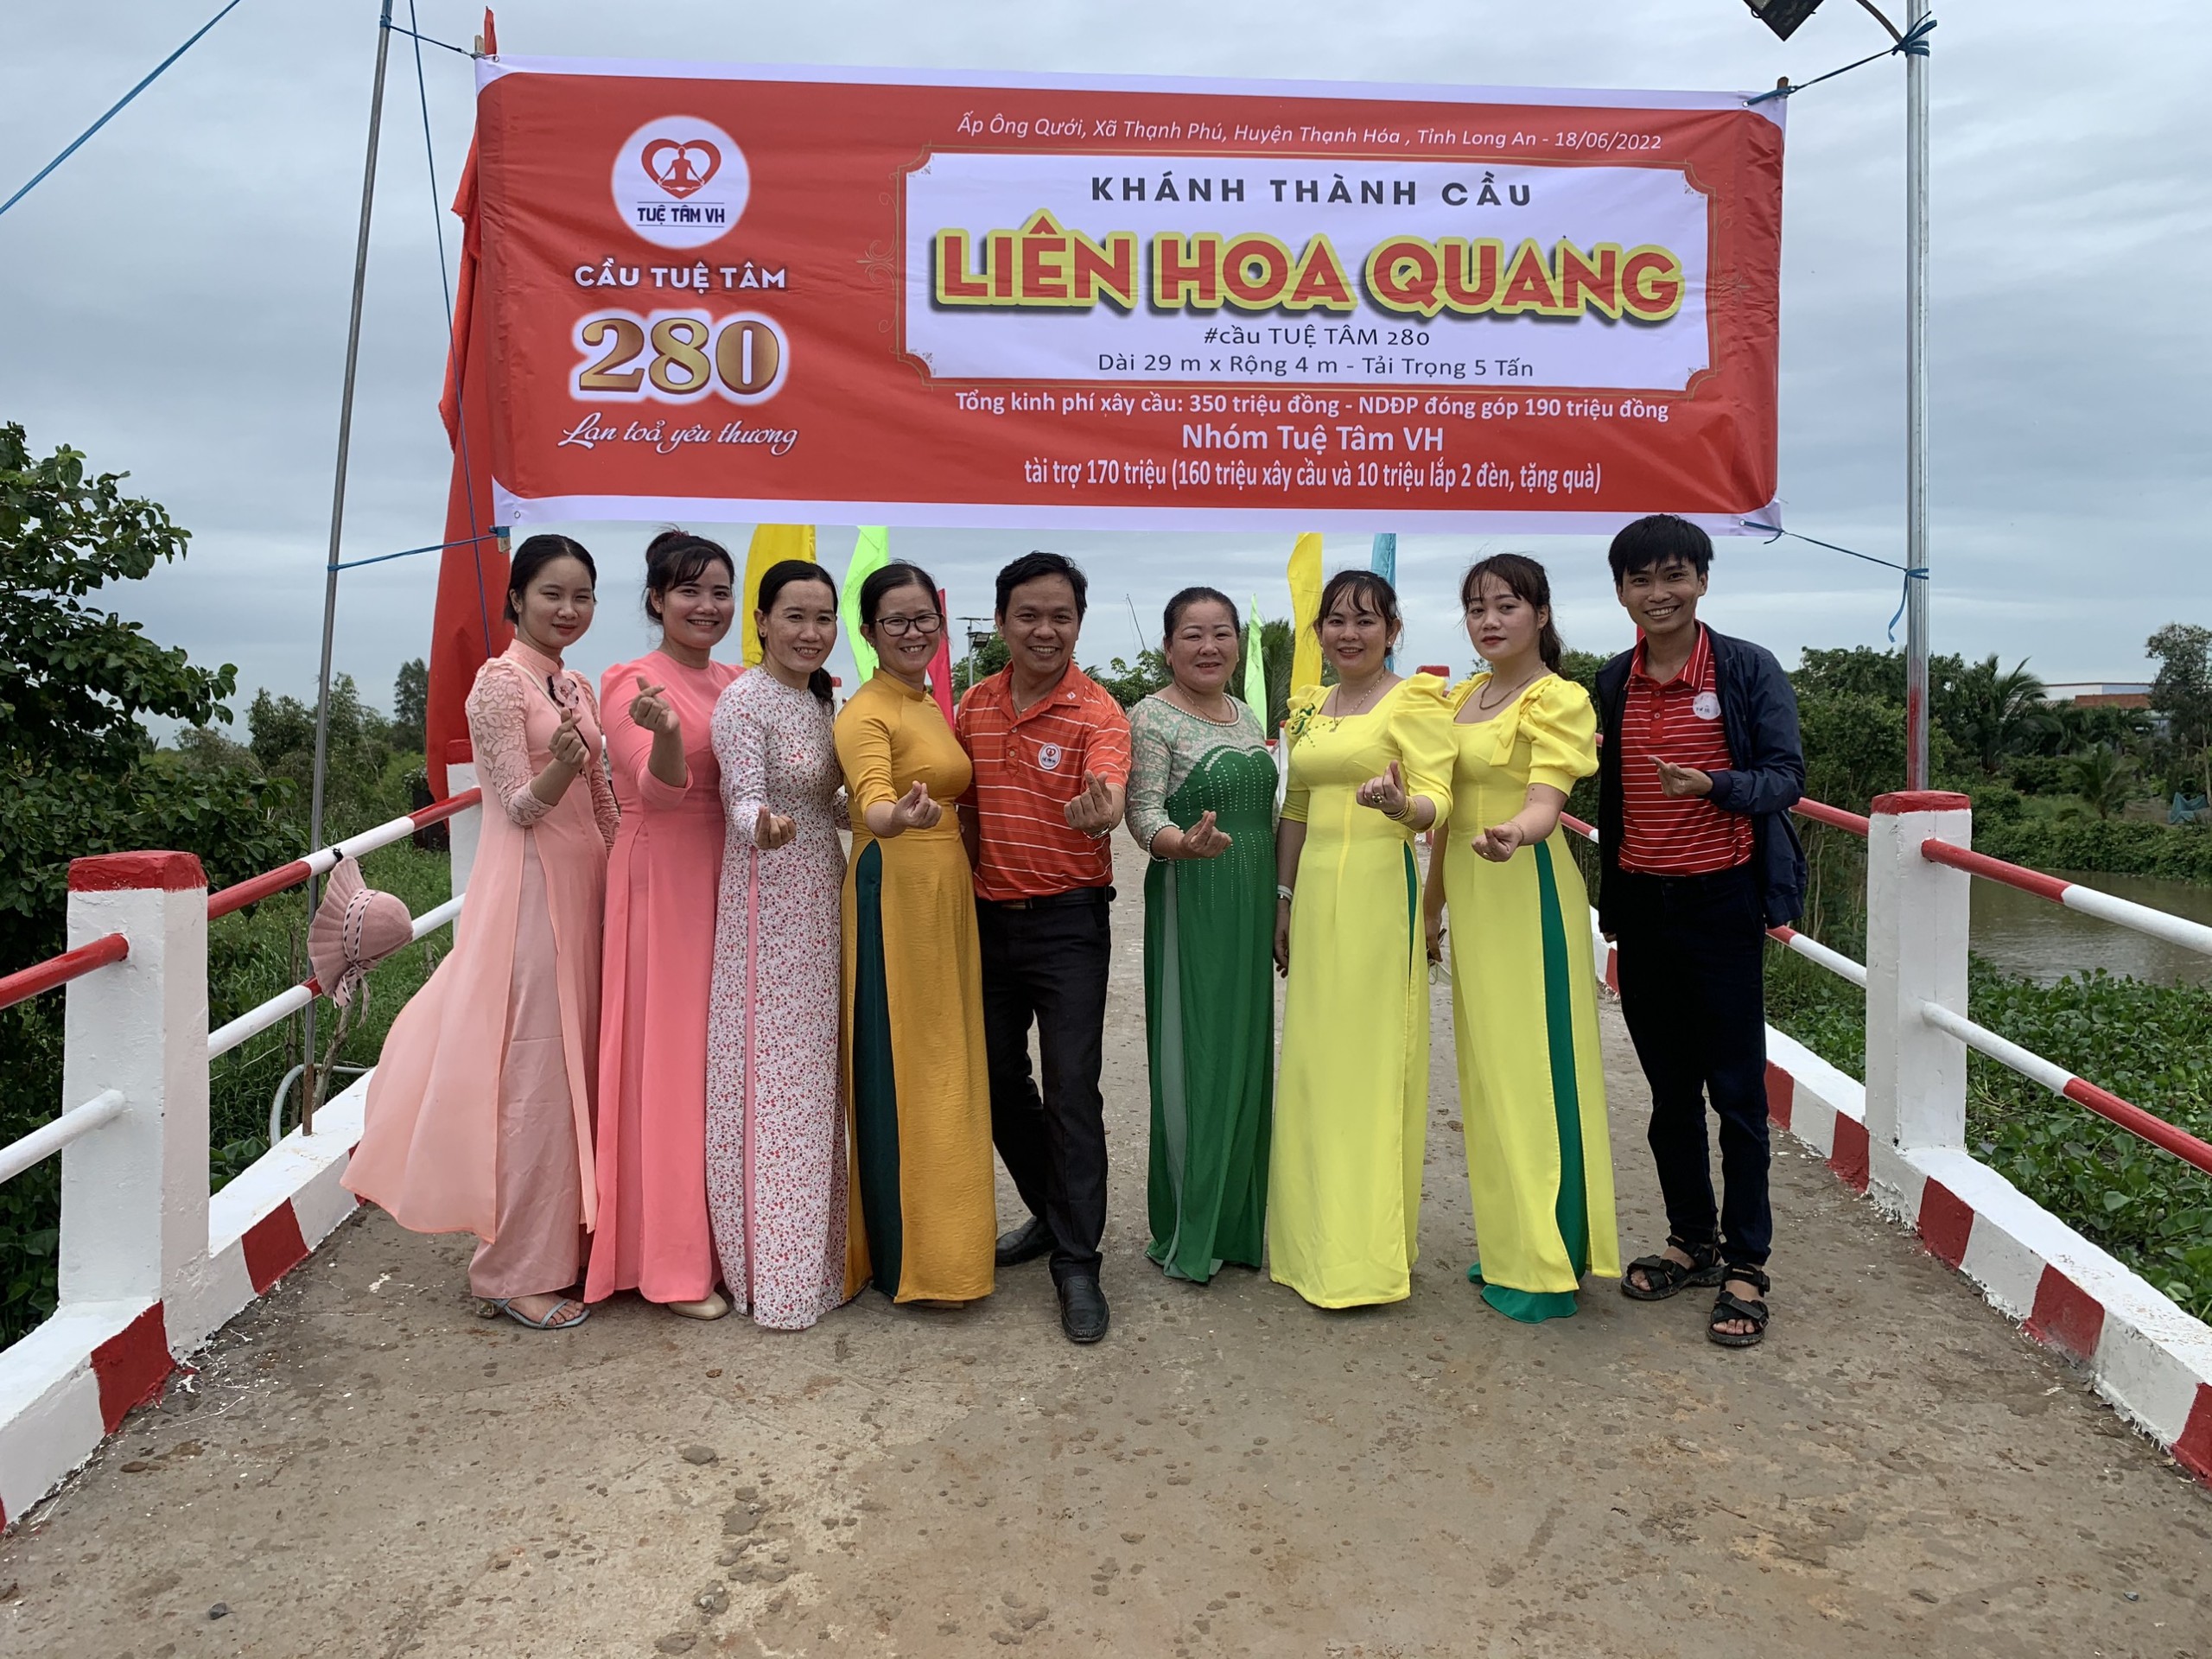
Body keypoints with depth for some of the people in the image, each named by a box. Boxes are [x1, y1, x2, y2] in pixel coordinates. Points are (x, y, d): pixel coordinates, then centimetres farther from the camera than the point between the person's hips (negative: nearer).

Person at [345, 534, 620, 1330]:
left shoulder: (579, 688, 15)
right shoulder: (500, 681, -8)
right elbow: (520, 806, -12)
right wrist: (561, 762, -31)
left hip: (584, 881, 8)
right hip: (529, 883, -7)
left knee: (575, 1061, 10)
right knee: (532, 1069, -5)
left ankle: (566, 1238, 20)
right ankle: (521, 1271, 4)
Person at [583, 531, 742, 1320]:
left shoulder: (735, 684, 12)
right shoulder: (633, 683, -8)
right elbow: (660, 791, -18)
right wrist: (666, 733, -38)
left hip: (728, 879, 7)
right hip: (661, 879, -7)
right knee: (667, 1056, -2)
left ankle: (723, 1236, 24)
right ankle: (672, 1262, 7)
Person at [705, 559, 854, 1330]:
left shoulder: (819, 700, 12)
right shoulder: (744, 700, -13)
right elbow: (743, 799, -23)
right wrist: (765, 825, -42)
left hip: (820, 902, 9)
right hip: (768, 905, -8)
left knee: (813, 1076, 14)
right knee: (770, 1080, -3)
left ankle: (811, 1252, 27)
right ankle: (775, 1274, 8)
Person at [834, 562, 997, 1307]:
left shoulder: (933, 708, 16)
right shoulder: (866, 712, -10)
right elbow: (871, 801, -28)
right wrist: (898, 817, -48)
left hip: (947, 895, 8)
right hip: (892, 895, -8)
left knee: (944, 1065, 13)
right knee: (897, 1067, -3)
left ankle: (940, 1236, 25)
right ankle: (900, 1253, 8)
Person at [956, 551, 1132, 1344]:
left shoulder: (1098, 713, -10)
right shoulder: (972, 706, 4)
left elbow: (1108, 794, -28)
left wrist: (1099, 811, -50)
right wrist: (964, 874, 6)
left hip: (1068, 920, -5)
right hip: (989, 914, 5)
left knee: (1071, 1088, -6)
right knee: (997, 1079, 14)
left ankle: (1077, 1263, 4)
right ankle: (1052, 1212, 34)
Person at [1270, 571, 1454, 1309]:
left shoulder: (1413, 700, -4)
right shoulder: (1309, 707, 15)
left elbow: (1438, 799, -13)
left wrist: (1400, 805, -35)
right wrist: (1283, 902, 16)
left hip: (1379, 890, -6)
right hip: (1314, 893, 7)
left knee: (1370, 1062, -3)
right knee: (1312, 1062, 9)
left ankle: (1368, 1251, 6)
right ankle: (1316, 1237, 21)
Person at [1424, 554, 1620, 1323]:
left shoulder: (1559, 699, -9)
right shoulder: (1462, 698, 14)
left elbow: (1546, 800, -23)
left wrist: (1513, 834, -45)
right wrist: (1432, 906, 18)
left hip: (1527, 893, -8)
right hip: (1470, 894, 8)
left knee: (1535, 1069, -4)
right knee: (1486, 1070, 12)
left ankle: (1549, 1264, 5)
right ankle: (1506, 1245, 24)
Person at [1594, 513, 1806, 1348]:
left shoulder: (1749, 669, -5)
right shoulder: (1612, 683, 7)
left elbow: (1786, 777, -10)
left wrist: (1711, 785, -27)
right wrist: (1610, 903, 7)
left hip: (1719, 899, -4)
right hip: (1640, 903, 4)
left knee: (1736, 1087, 1)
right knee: (1669, 1086, 13)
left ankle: (1746, 1264, 12)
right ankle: (1692, 1239, 27)